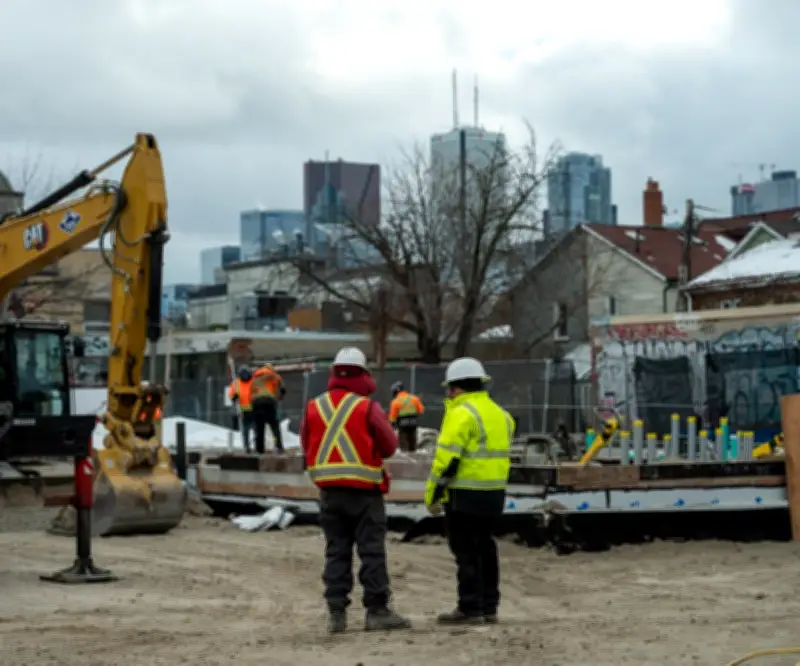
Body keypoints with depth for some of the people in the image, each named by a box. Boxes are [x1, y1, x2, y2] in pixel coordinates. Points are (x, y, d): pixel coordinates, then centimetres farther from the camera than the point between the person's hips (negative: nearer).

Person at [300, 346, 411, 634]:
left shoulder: (313, 408, 3)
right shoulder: (368, 407, -9)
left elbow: (306, 446, 10)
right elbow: (389, 446, -2)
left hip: (329, 491, 4)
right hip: (365, 491, -4)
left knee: (336, 551, 9)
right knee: (372, 550, 0)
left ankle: (336, 612, 6)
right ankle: (376, 609, -2)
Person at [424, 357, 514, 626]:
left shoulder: (461, 414, -14)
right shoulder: (500, 413, 15)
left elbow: (447, 458, -17)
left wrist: (432, 494, -12)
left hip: (465, 493, -8)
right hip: (495, 492, 8)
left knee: (466, 551, -3)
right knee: (485, 547, 16)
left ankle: (470, 609, -2)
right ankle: (488, 606, 20)